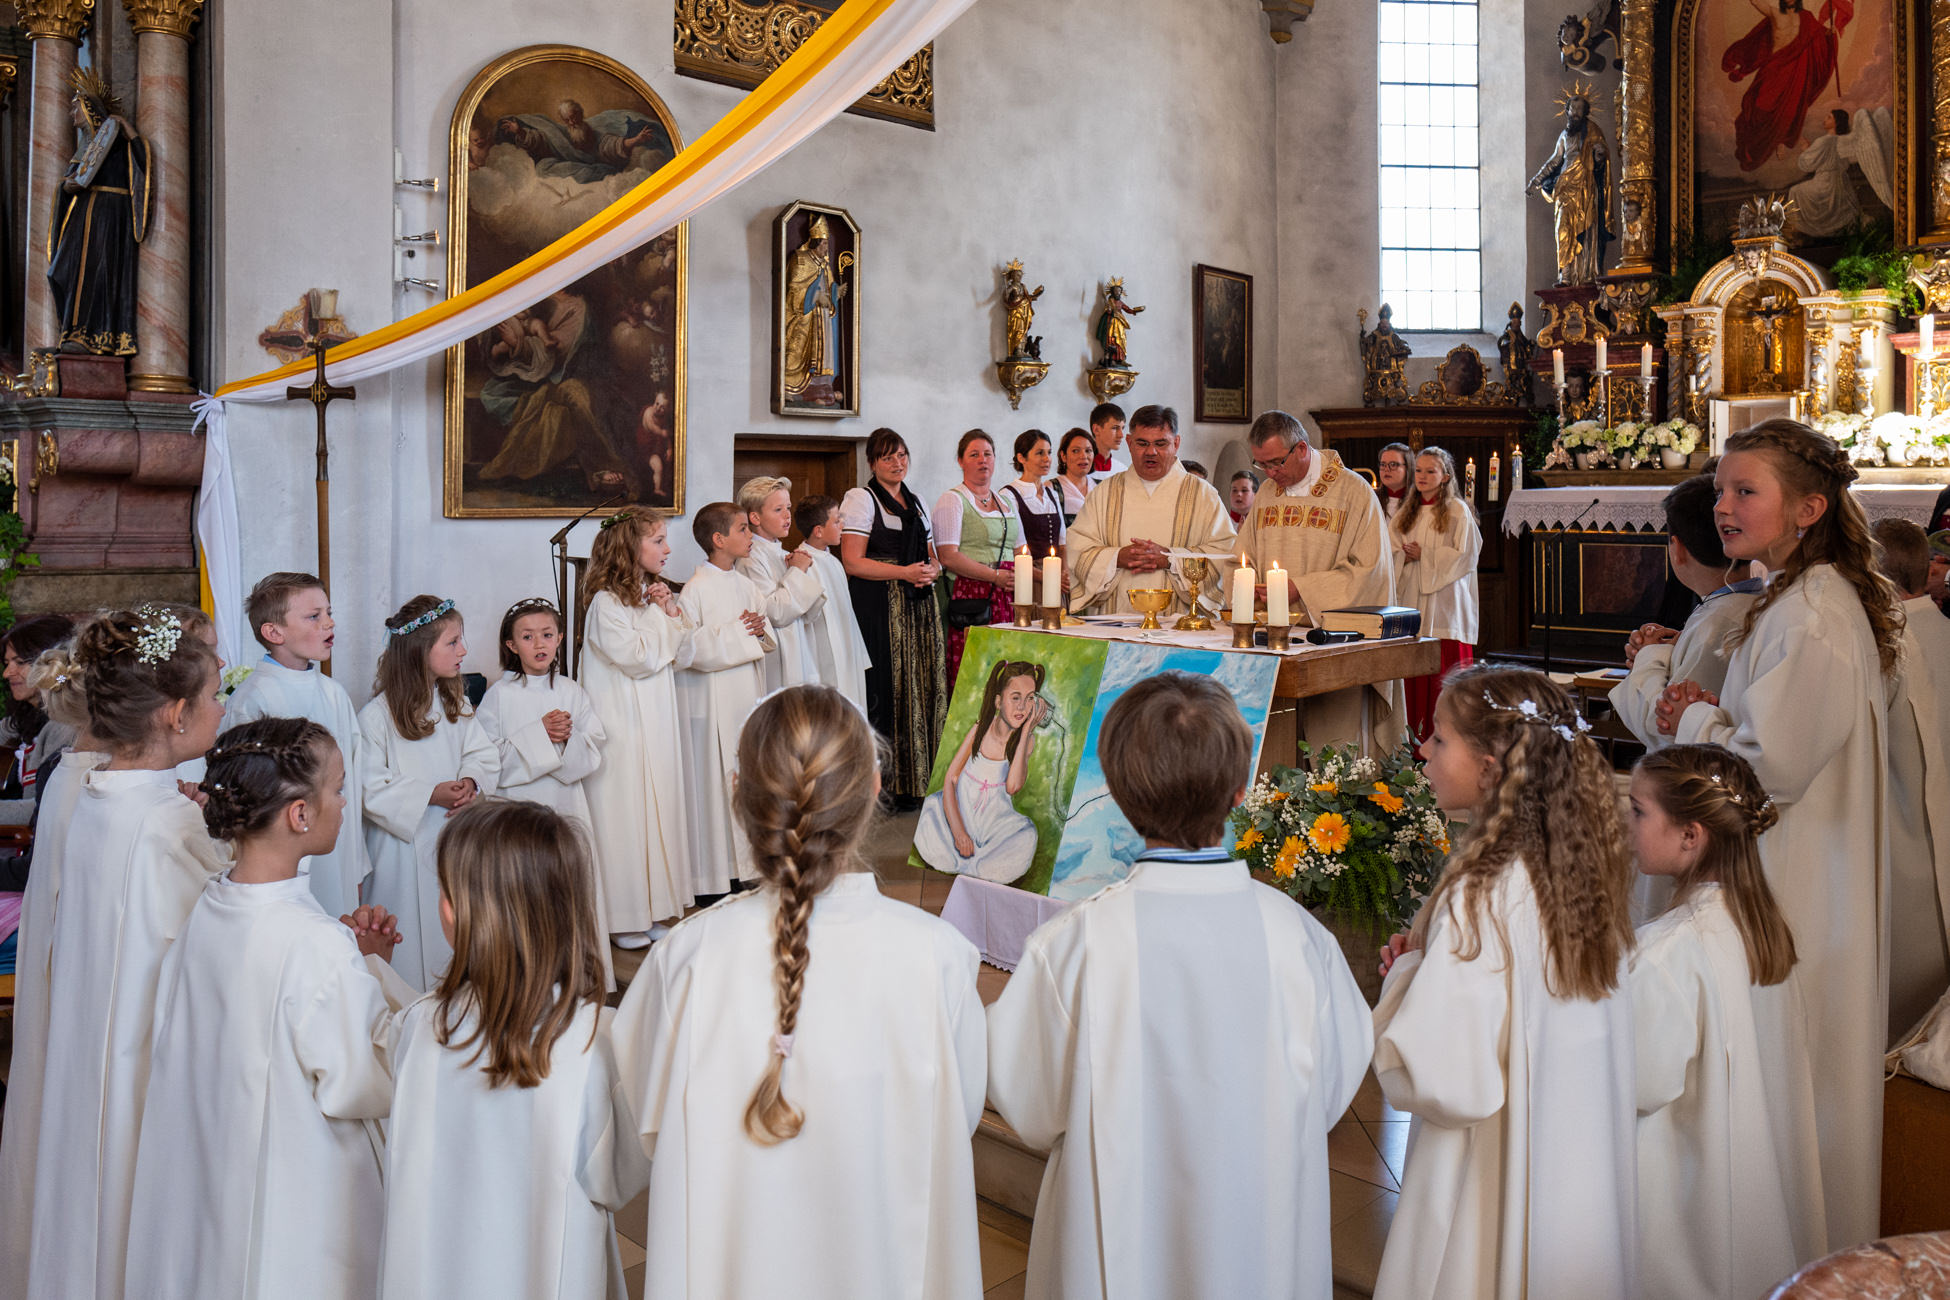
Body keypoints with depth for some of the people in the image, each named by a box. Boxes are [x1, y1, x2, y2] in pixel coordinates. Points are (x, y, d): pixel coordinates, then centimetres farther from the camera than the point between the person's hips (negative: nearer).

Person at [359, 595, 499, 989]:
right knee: (411, 941, 2)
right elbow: (370, 789, -15)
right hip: (405, 844, -6)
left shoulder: (457, 704, 8)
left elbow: (485, 755, 7)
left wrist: (471, 783, -14)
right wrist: (431, 795, -21)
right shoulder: (376, 716, -13)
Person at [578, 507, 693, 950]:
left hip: (658, 723, 8)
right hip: (624, 727, -8)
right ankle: (622, 918, 9)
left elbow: (683, 654, 10)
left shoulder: (653, 595, 12)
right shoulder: (606, 604, -14)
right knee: (624, 815, -1)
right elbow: (640, 658, -20)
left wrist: (672, 611, -4)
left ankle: (654, 906, 21)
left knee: (659, 808, 11)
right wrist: (664, 615, -9)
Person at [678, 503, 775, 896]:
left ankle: (742, 866, 21)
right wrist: (735, 632, -19)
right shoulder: (696, 590, -11)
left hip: (747, 695, 7)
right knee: (714, 781, -2)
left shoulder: (747, 586, 10)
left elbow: (768, 642, 18)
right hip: (712, 703, -7)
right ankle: (711, 878, 8)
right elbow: (685, 649, -19)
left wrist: (761, 631, -5)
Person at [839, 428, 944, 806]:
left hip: (920, 605, 7)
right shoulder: (860, 498, -1)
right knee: (887, 689, -8)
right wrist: (904, 572, -16)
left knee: (924, 687, 1)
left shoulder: (915, 502, 20)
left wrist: (932, 570, -1)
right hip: (880, 608, -7)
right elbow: (852, 562, -10)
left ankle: (921, 779, 7)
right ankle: (890, 786, -3)